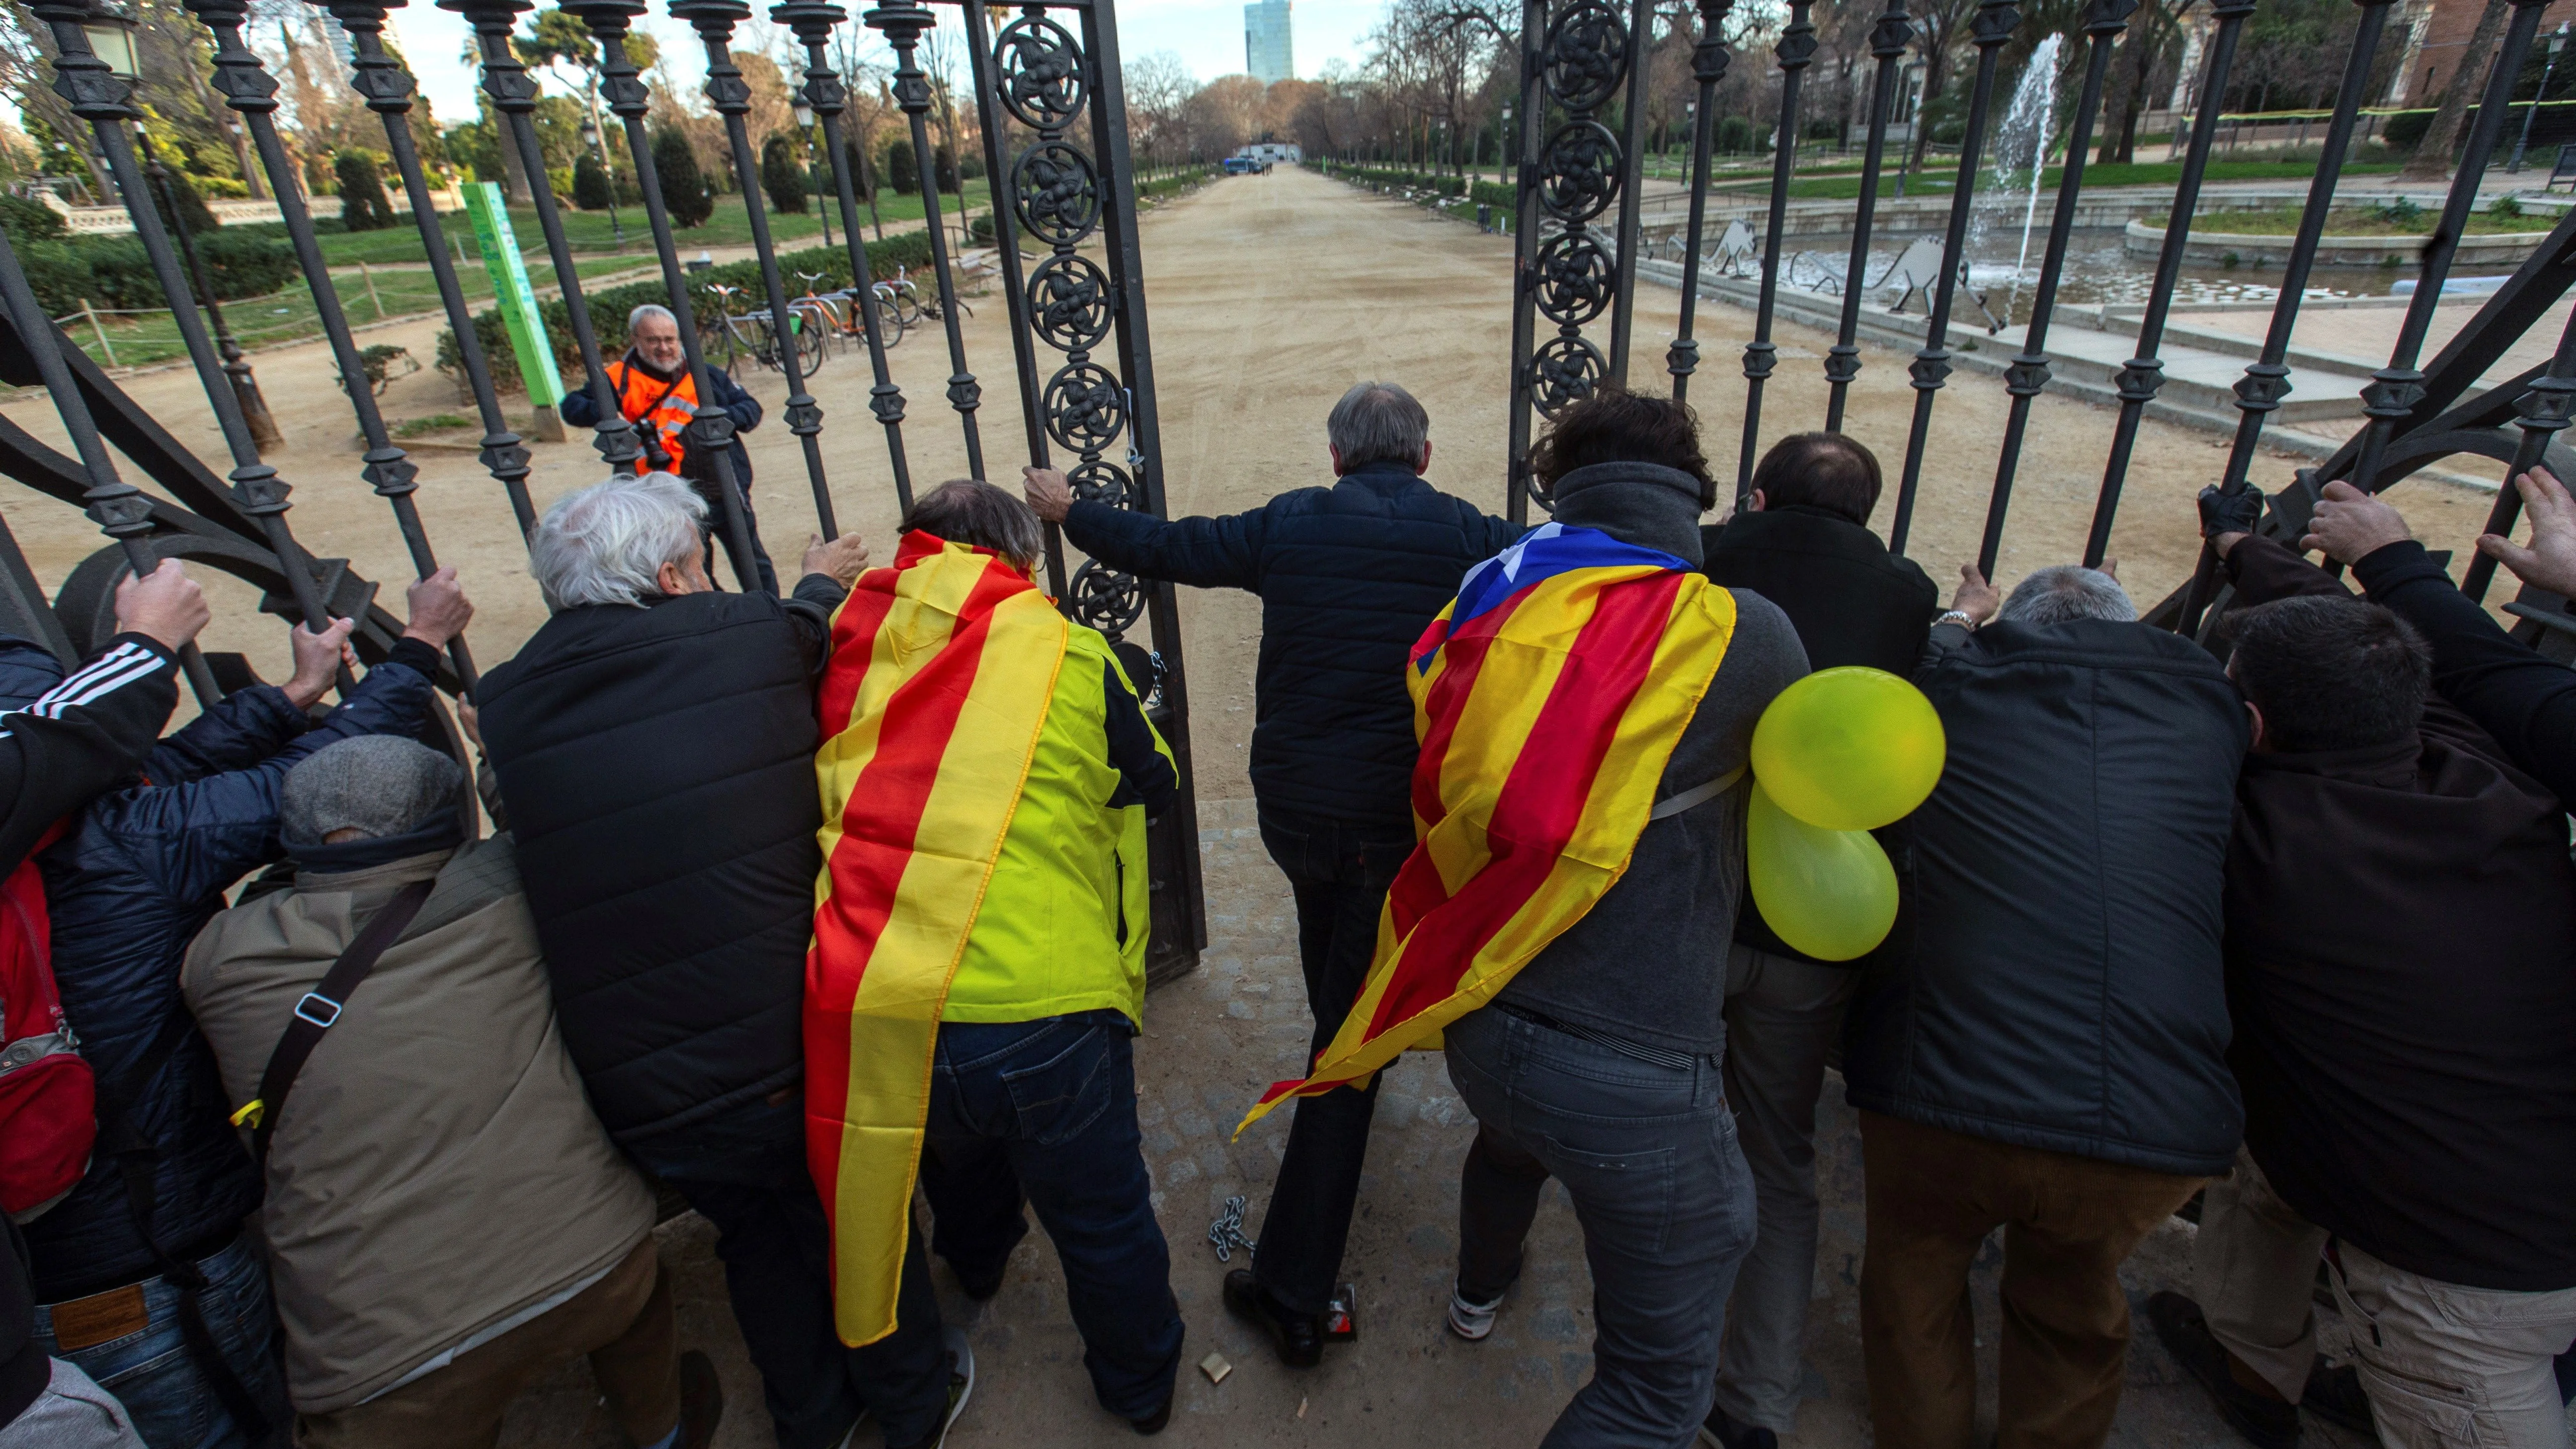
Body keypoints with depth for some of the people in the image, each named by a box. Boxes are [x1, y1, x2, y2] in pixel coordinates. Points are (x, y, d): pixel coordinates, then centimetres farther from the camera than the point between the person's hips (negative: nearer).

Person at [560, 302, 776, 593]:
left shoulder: (705, 373, 7)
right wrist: (604, 414, -14)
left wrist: (726, 416, -12)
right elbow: (571, 406, 7)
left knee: (755, 565, 13)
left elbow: (751, 408, 9)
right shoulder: (620, 379, 2)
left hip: (728, 492, 2)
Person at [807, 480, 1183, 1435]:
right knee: (1102, 1221, 22)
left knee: (957, 1156, 37)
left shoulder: (853, 649, 5)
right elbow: (1154, 787, 11)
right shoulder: (1070, 656, -4)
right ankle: (1141, 1387, 46)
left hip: (870, 1017, 4)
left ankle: (976, 1262, 66)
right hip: (1042, 1014, -4)